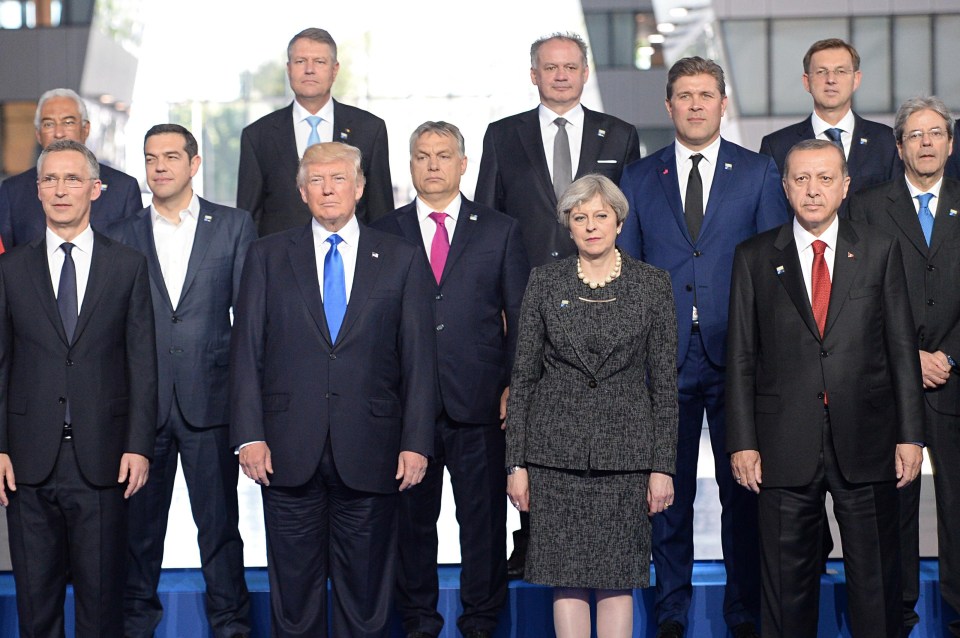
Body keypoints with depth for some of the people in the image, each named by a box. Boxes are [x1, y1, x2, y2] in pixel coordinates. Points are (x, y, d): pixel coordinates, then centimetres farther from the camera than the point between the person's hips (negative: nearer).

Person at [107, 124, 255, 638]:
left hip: (209, 399, -1)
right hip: (141, 403, 2)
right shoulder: (122, 236, 9)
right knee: (139, 523, 9)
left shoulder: (233, 226, 5)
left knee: (219, 521, 5)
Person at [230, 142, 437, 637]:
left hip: (369, 455, 0)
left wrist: (416, 442, -4)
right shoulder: (267, 257, 8)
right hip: (288, 453, 0)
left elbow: (419, 358, 4)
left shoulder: (401, 260, 7)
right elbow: (246, 351, 4)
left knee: (365, 592, 5)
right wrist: (249, 435, -5)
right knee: (293, 586, 5)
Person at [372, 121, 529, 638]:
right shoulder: (384, 234, 9)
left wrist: (513, 387, -1)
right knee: (411, 518, 6)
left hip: (479, 402, 0)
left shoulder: (500, 231, 9)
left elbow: (520, 316, 7)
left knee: (484, 518, 5)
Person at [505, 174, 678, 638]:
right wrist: (516, 462, 0)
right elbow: (523, 375, 5)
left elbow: (664, 381, 3)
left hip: (624, 449, 0)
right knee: (566, 577, 2)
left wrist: (662, 466, -2)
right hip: (558, 449, 1)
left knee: (618, 578, 2)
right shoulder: (545, 282, 4)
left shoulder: (651, 284, 3)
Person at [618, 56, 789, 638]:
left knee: (743, 488, 4)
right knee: (669, 491, 6)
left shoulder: (759, 173, 6)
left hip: (738, 356, -1)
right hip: (666, 358, 1)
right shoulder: (639, 178, 10)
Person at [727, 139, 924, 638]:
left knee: (876, 576, 6)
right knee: (787, 577, 6)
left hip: (866, 443, 0)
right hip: (786, 445, 0)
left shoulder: (880, 250, 6)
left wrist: (910, 435, 0)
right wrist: (742, 442, -3)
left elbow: (902, 348, 5)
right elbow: (741, 358, 4)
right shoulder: (754, 258, 5)